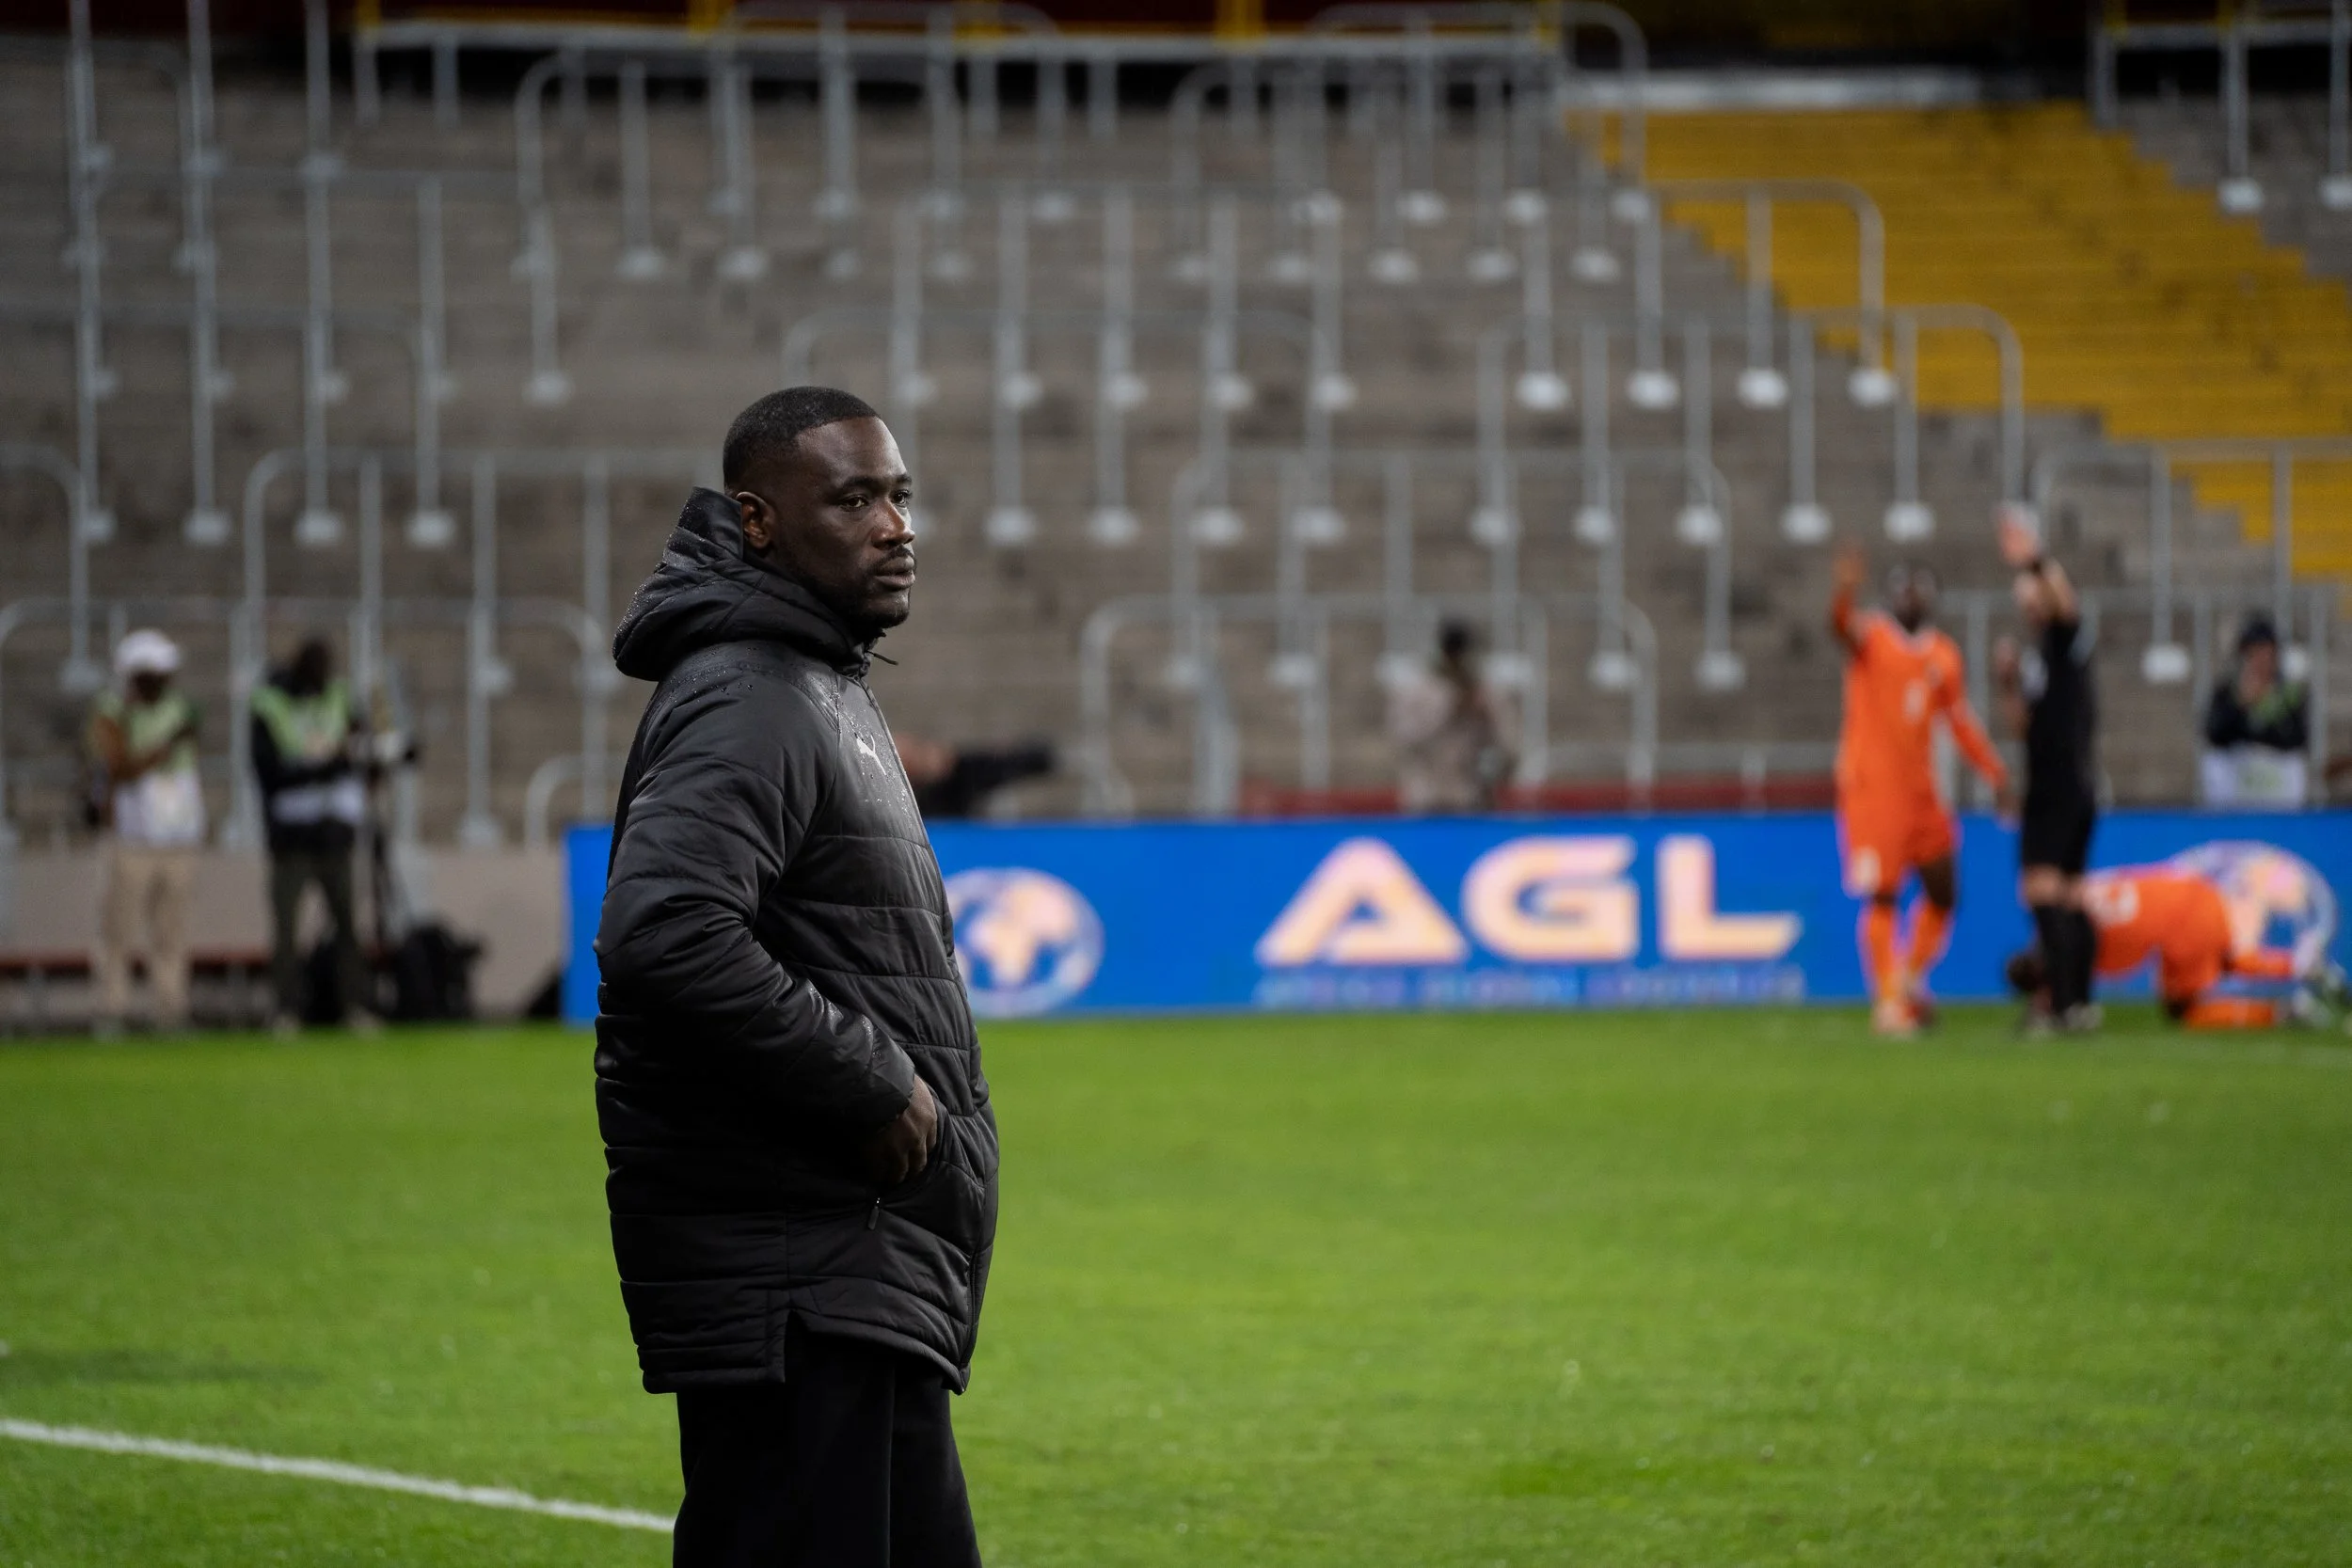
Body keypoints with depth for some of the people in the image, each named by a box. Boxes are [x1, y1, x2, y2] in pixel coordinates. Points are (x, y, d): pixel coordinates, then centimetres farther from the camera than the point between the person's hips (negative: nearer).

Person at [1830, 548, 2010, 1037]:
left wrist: (1996, 772, 12)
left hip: (1922, 790, 6)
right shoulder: (1872, 638, -4)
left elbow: (1960, 721, 20)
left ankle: (1909, 981, 28)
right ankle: (1887, 1001, -3)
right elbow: (1843, 626, -28)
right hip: (1871, 789, -6)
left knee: (1942, 895, 9)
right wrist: (1844, 593, -51)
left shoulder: (1944, 656, 12)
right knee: (1882, 897, -9)